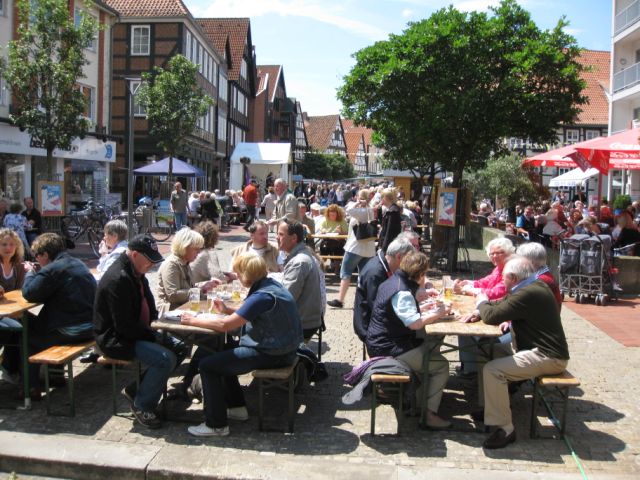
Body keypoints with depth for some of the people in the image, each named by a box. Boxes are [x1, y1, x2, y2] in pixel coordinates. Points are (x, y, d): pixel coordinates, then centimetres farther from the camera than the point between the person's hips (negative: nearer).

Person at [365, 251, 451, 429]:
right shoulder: (402, 292, -21)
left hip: (382, 343, 10)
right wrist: (438, 314, -15)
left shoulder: (393, 281, 9)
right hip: (389, 350, -10)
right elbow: (415, 323, -29)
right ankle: (430, 414, -3)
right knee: (441, 366, -5)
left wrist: (426, 310, 12)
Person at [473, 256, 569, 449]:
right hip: (543, 349, 11)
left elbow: (491, 316, -23)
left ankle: (504, 428, -14)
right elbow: (501, 305, 19)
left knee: (492, 370, -23)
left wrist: (482, 303, -1)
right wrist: (481, 310, 1)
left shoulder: (527, 294, -23)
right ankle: (488, 407, 21)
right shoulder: (534, 286, 11)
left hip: (547, 357, -11)